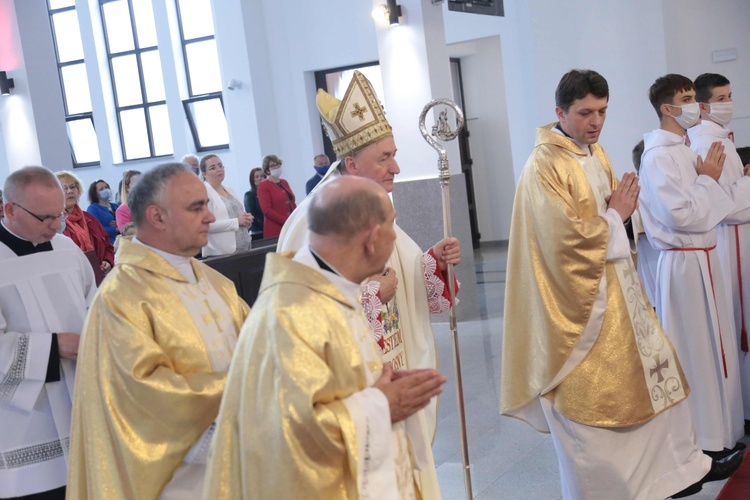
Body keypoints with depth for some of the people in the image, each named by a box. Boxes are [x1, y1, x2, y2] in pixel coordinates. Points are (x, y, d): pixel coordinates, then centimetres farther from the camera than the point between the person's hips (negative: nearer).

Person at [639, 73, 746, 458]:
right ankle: (701, 438, 13)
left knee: (712, 343, 17)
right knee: (694, 348, 0)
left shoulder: (683, 150, 12)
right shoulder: (659, 156, -17)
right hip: (684, 263, -9)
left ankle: (719, 425, 31)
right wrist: (708, 179, -11)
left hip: (702, 257, 9)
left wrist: (707, 178, 5)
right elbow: (682, 215, -22)